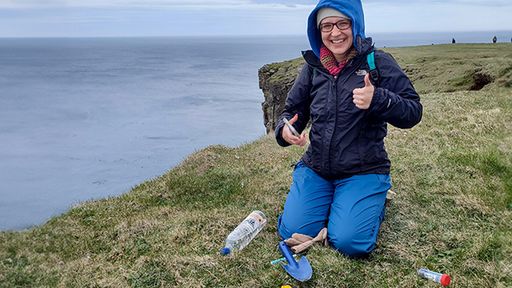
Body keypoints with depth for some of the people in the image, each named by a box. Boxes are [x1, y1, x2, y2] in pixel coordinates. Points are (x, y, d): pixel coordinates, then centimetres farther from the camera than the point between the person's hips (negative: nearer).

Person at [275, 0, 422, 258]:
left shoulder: (378, 62, -7)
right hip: (315, 168, 4)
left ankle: (373, 203, 15)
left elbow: (413, 112, -10)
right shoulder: (313, 67, 4)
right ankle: (330, 202, 20)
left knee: (349, 242, -19)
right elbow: (293, 110, 11)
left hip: (364, 171, -3)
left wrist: (378, 100, -30)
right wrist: (285, 130, -13)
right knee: (292, 233, -10)